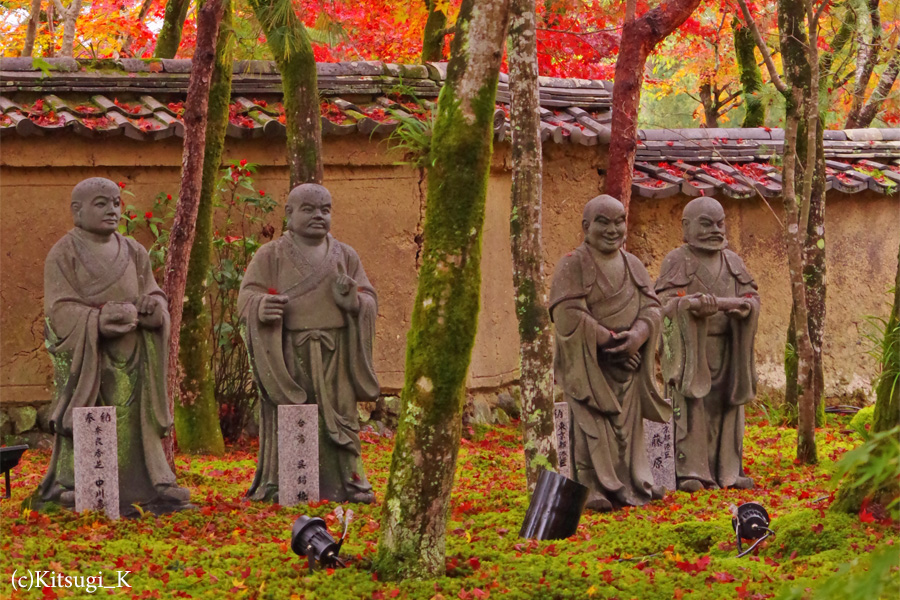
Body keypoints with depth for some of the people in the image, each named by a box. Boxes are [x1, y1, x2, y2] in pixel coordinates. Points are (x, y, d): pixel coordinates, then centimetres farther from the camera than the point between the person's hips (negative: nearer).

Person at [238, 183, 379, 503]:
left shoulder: (345, 256, 13)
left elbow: (369, 301, 10)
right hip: (288, 356, -3)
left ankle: (345, 482, 6)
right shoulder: (271, 256, 5)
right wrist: (262, 306, -24)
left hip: (334, 357, 3)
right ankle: (280, 484, -4)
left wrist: (352, 297, -13)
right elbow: (247, 297, -1)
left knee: (337, 421, 1)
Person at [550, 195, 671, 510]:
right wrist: (611, 340, -17)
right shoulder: (573, 265, -5)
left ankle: (635, 483, 10)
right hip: (588, 363, -5)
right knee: (593, 425, -10)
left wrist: (638, 335, -16)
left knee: (628, 424, 5)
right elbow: (568, 315, -14)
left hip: (626, 362, 5)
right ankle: (595, 491, -9)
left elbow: (651, 306, 6)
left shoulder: (632, 264, 13)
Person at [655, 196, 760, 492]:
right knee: (691, 407, -10)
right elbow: (666, 302, -10)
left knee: (726, 407, 4)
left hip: (727, 348, 5)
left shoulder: (732, 261, 14)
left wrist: (726, 303, -15)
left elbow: (752, 298, 7)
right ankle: (690, 472, -11)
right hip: (690, 348, -5)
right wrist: (692, 303, -30)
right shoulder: (677, 261, 0)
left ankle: (728, 470, 9)